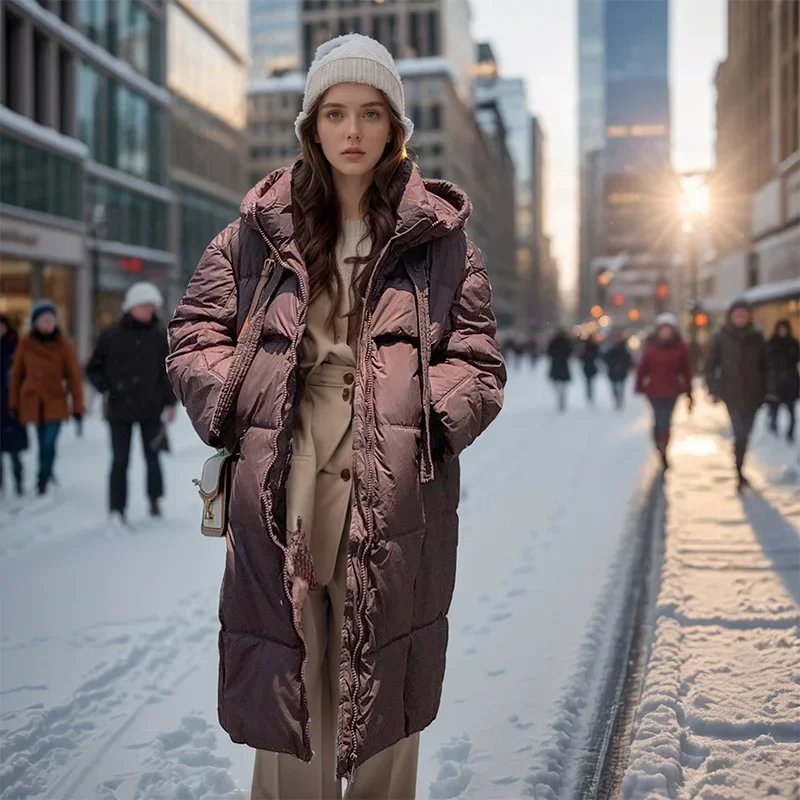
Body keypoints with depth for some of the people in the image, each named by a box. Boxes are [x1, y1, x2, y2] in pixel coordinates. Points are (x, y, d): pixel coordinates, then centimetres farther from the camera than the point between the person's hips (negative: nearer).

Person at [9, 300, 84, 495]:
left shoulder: (64, 345, -8)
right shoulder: (26, 343, -3)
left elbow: (74, 378, -5)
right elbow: (17, 374, 5)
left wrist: (78, 410, -6)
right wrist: (13, 404, 9)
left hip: (56, 403, -2)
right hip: (32, 403, 2)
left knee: (49, 445, -12)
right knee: (43, 445, 8)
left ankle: (42, 485, 0)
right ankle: (47, 476, 29)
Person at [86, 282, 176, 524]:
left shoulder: (159, 336, 1)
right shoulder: (110, 335, -2)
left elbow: (168, 371, 5)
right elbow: (93, 368, 6)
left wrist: (169, 403, 2)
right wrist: (106, 389, -7)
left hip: (150, 408, 1)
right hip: (119, 410, -1)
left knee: (152, 457, 10)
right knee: (120, 460, 2)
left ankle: (155, 501, 27)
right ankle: (117, 510, 7)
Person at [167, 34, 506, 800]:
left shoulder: (438, 236, 6)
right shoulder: (261, 227, 9)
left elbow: (479, 363, 7)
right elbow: (193, 334, 13)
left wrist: (429, 419, -9)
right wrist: (236, 406, -2)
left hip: (395, 498, 0)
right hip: (278, 494, 1)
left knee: (383, 695, 9)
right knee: (285, 689, 6)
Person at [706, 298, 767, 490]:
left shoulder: (756, 338, 7)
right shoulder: (721, 337, 0)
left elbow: (763, 366, 10)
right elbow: (711, 364, 1)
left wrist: (764, 391, 7)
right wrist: (713, 389, -6)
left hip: (752, 395, 3)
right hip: (732, 394, -3)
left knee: (745, 435, 10)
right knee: (740, 434, -13)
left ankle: (739, 470, 24)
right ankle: (740, 475, -8)